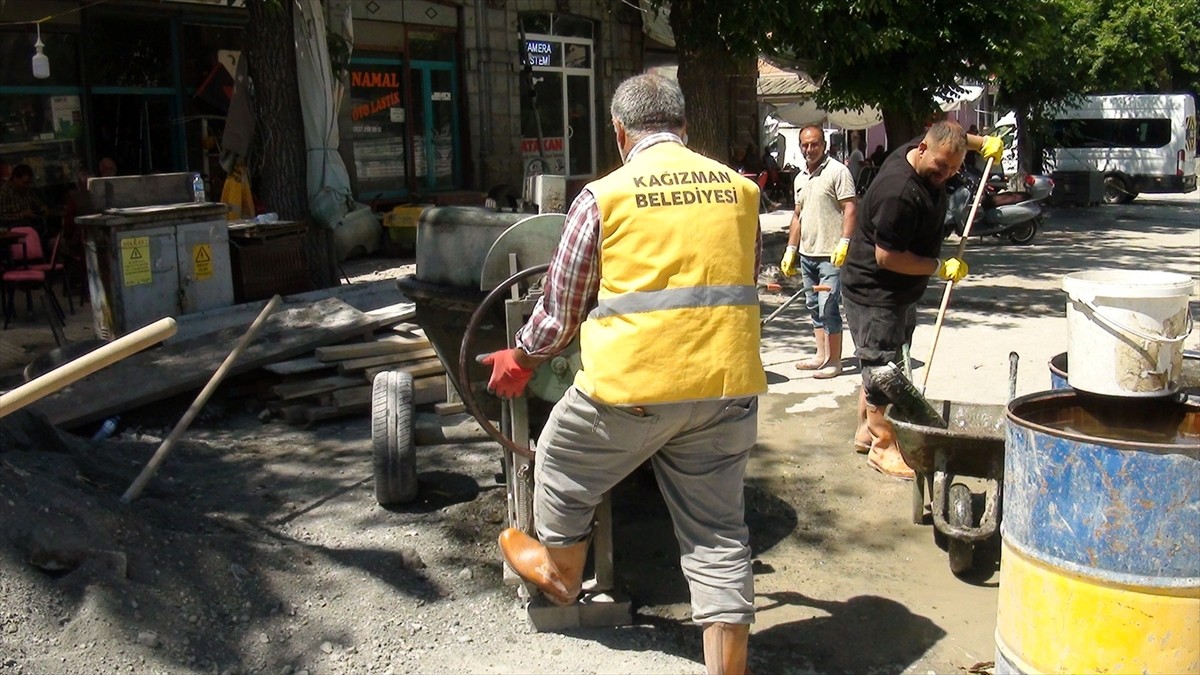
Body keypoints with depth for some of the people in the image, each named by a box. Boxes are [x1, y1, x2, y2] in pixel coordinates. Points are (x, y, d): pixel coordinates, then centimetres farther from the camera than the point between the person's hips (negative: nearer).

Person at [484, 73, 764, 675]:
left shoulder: (604, 196, -2)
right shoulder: (739, 188, 9)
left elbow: (560, 309, 4)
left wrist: (519, 360, 23)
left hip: (633, 385, -3)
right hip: (728, 384, 4)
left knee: (561, 468, 25)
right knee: (718, 533, 13)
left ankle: (558, 571, 48)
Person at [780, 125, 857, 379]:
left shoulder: (837, 171, -8)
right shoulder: (800, 178, 16)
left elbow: (850, 209, -13)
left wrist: (844, 243, -23)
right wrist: (790, 249, 17)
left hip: (831, 255, -8)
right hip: (807, 253, 8)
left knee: (828, 308, -7)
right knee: (814, 307, 13)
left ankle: (834, 362, 1)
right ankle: (821, 356, 23)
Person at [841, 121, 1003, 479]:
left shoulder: (929, 156, -2)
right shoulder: (899, 193, -32)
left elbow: (952, 137, 23)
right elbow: (886, 257, -28)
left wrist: (983, 141, 8)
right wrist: (941, 268, -21)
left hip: (901, 290, 10)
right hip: (874, 292, -10)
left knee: (881, 363, 19)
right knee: (882, 368, -2)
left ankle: (867, 429, 32)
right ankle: (882, 446, 10)